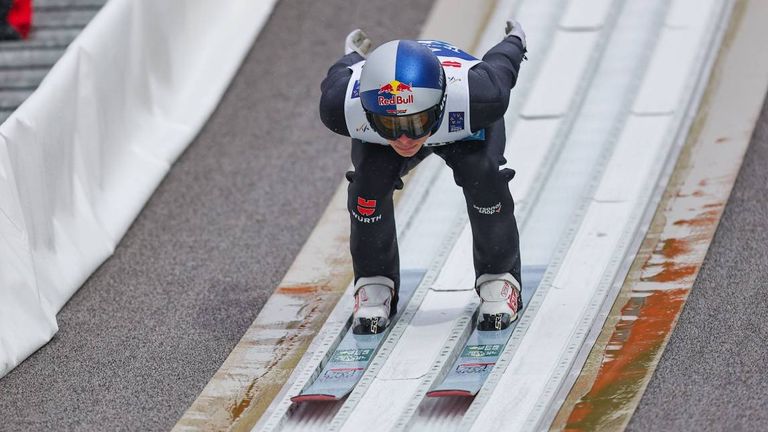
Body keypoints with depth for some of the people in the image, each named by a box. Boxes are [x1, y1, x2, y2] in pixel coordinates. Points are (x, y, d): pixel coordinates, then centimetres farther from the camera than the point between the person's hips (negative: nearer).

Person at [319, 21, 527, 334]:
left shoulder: (476, 99, -47)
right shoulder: (345, 105, -43)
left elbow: (499, 67, -22)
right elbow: (338, 77, -16)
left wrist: (514, 42, 1)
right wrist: (354, 59, 7)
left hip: (465, 127, -1)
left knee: (481, 173, -27)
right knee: (370, 179, -24)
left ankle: (499, 278, -4)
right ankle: (373, 284, -1)